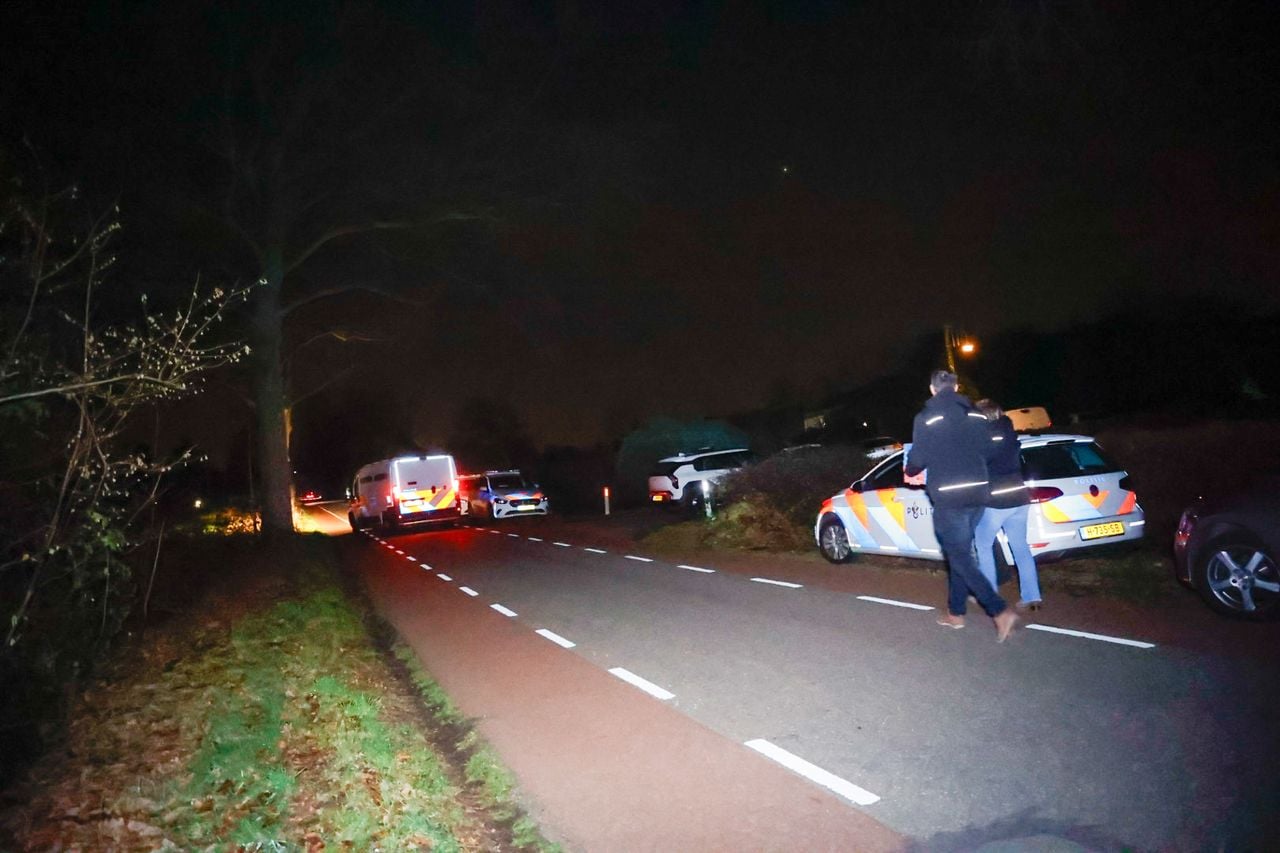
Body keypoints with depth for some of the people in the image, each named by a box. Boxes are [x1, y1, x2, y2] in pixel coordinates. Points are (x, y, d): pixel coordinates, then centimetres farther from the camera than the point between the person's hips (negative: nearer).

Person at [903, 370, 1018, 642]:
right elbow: (989, 452, 11)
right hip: (977, 494, 6)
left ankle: (1001, 611, -12)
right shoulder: (975, 415, 6)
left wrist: (909, 472, 11)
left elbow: (918, 458, -11)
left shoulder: (926, 418, -10)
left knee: (959, 558, -1)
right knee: (959, 553, 17)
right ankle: (955, 613, 24)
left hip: (948, 498, -6)